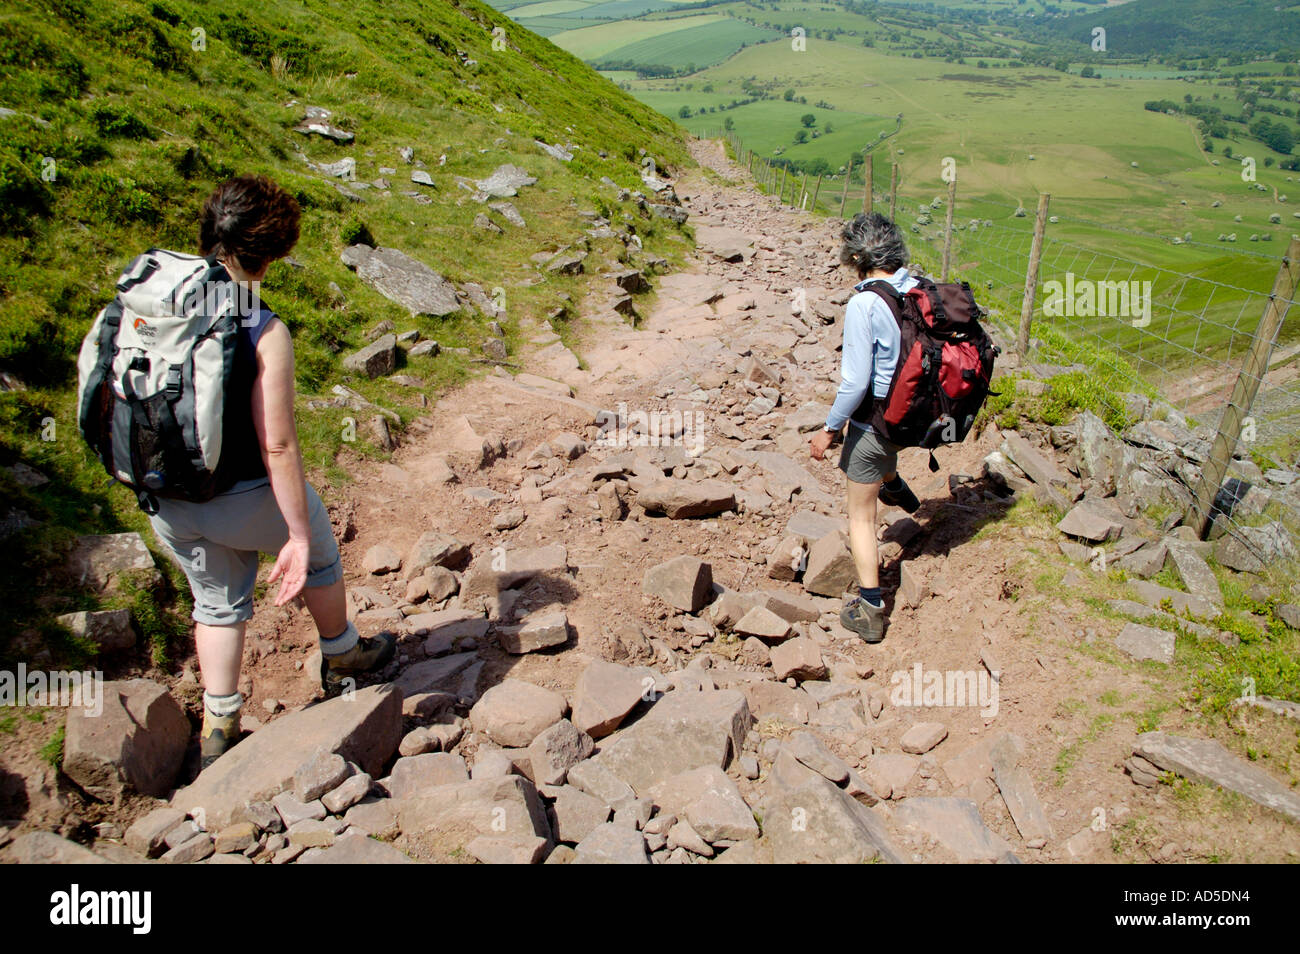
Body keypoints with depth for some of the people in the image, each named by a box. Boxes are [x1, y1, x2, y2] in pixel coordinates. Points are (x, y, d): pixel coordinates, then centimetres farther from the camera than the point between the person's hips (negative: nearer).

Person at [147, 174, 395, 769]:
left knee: (217, 602, 26)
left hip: (168, 504, 5)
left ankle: (217, 727, 34)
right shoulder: (264, 333, -25)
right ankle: (341, 658, 47)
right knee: (318, 556, 26)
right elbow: (277, 447, -25)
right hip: (245, 499, -5)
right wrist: (299, 535, -16)